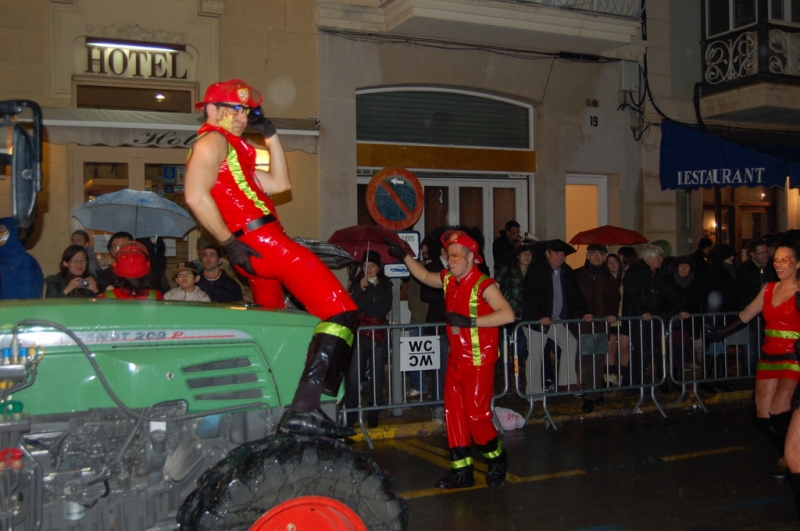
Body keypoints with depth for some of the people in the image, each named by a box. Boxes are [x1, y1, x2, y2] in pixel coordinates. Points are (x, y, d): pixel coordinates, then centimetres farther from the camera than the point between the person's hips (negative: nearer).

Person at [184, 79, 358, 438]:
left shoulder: (233, 151, 29)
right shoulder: (212, 141, -1)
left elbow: (280, 183, 25)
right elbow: (196, 196, -17)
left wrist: (271, 135, 25)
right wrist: (230, 242, -18)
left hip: (256, 249, 11)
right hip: (262, 241, -11)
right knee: (341, 311, -17)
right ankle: (304, 410, -29)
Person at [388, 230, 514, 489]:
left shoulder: (483, 284, -17)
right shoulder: (448, 280, 6)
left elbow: (508, 314, -28)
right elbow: (425, 276, 28)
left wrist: (470, 321, -31)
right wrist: (404, 256, 20)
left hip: (479, 361, -8)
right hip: (456, 359, 8)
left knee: (476, 414, -5)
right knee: (453, 413, 6)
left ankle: (497, 459, 20)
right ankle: (461, 470, 14)